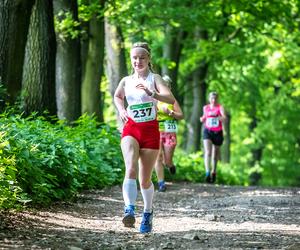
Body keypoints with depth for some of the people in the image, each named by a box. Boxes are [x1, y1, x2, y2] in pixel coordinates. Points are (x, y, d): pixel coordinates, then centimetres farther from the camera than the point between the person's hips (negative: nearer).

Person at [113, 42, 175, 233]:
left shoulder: (154, 79, -2)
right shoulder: (126, 81, 9)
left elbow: (171, 99, -18)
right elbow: (117, 96, 31)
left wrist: (151, 93, -33)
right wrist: (121, 109, 11)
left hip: (150, 130, -2)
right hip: (130, 129, 2)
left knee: (145, 179, 6)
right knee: (131, 169, -25)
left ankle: (148, 213, 30)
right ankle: (129, 209, -38)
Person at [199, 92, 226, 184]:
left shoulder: (220, 107, -4)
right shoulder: (205, 108, 7)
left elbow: (224, 118, -19)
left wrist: (215, 115, -35)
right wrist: (202, 119, 0)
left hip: (218, 132, -1)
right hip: (207, 131, 1)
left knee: (215, 154, 11)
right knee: (207, 152, -17)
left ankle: (213, 172, 33)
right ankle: (207, 173, -26)